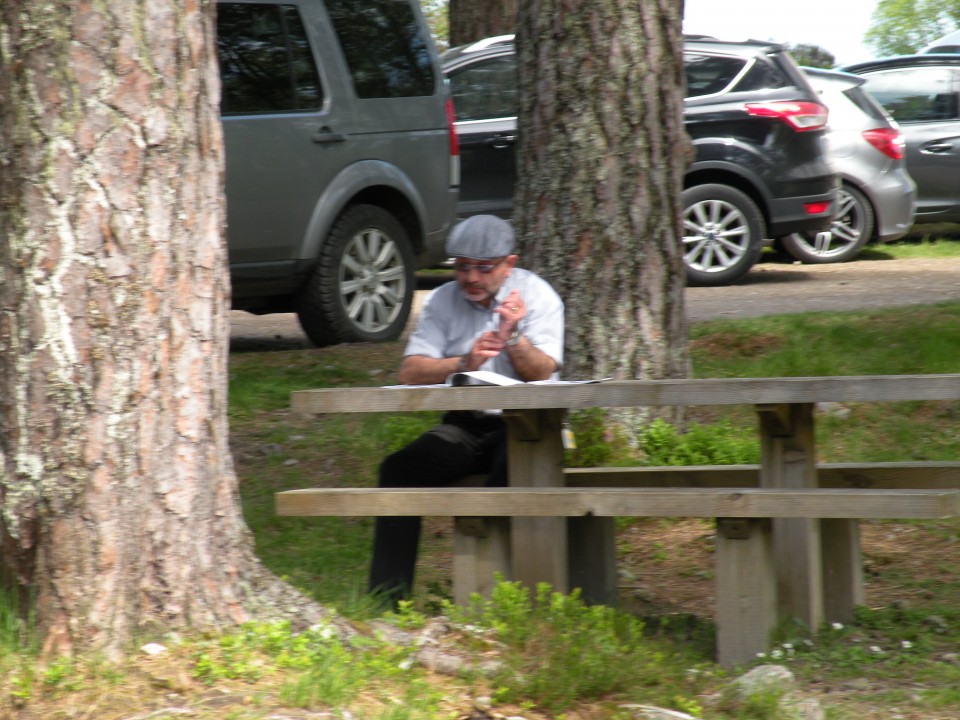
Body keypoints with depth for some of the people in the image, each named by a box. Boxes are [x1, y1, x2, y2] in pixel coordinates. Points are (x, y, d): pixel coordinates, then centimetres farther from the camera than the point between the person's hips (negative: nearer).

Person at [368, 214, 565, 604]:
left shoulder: (535, 294, 1)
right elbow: (409, 373, -4)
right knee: (398, 469, -22)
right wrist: (463, 363, -22)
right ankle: (386, 599, -21)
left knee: (510, 471, -37)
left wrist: (513, 338, -28)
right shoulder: (442, 301, 8)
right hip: (463, 426, 3)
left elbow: (541, 374, -10)